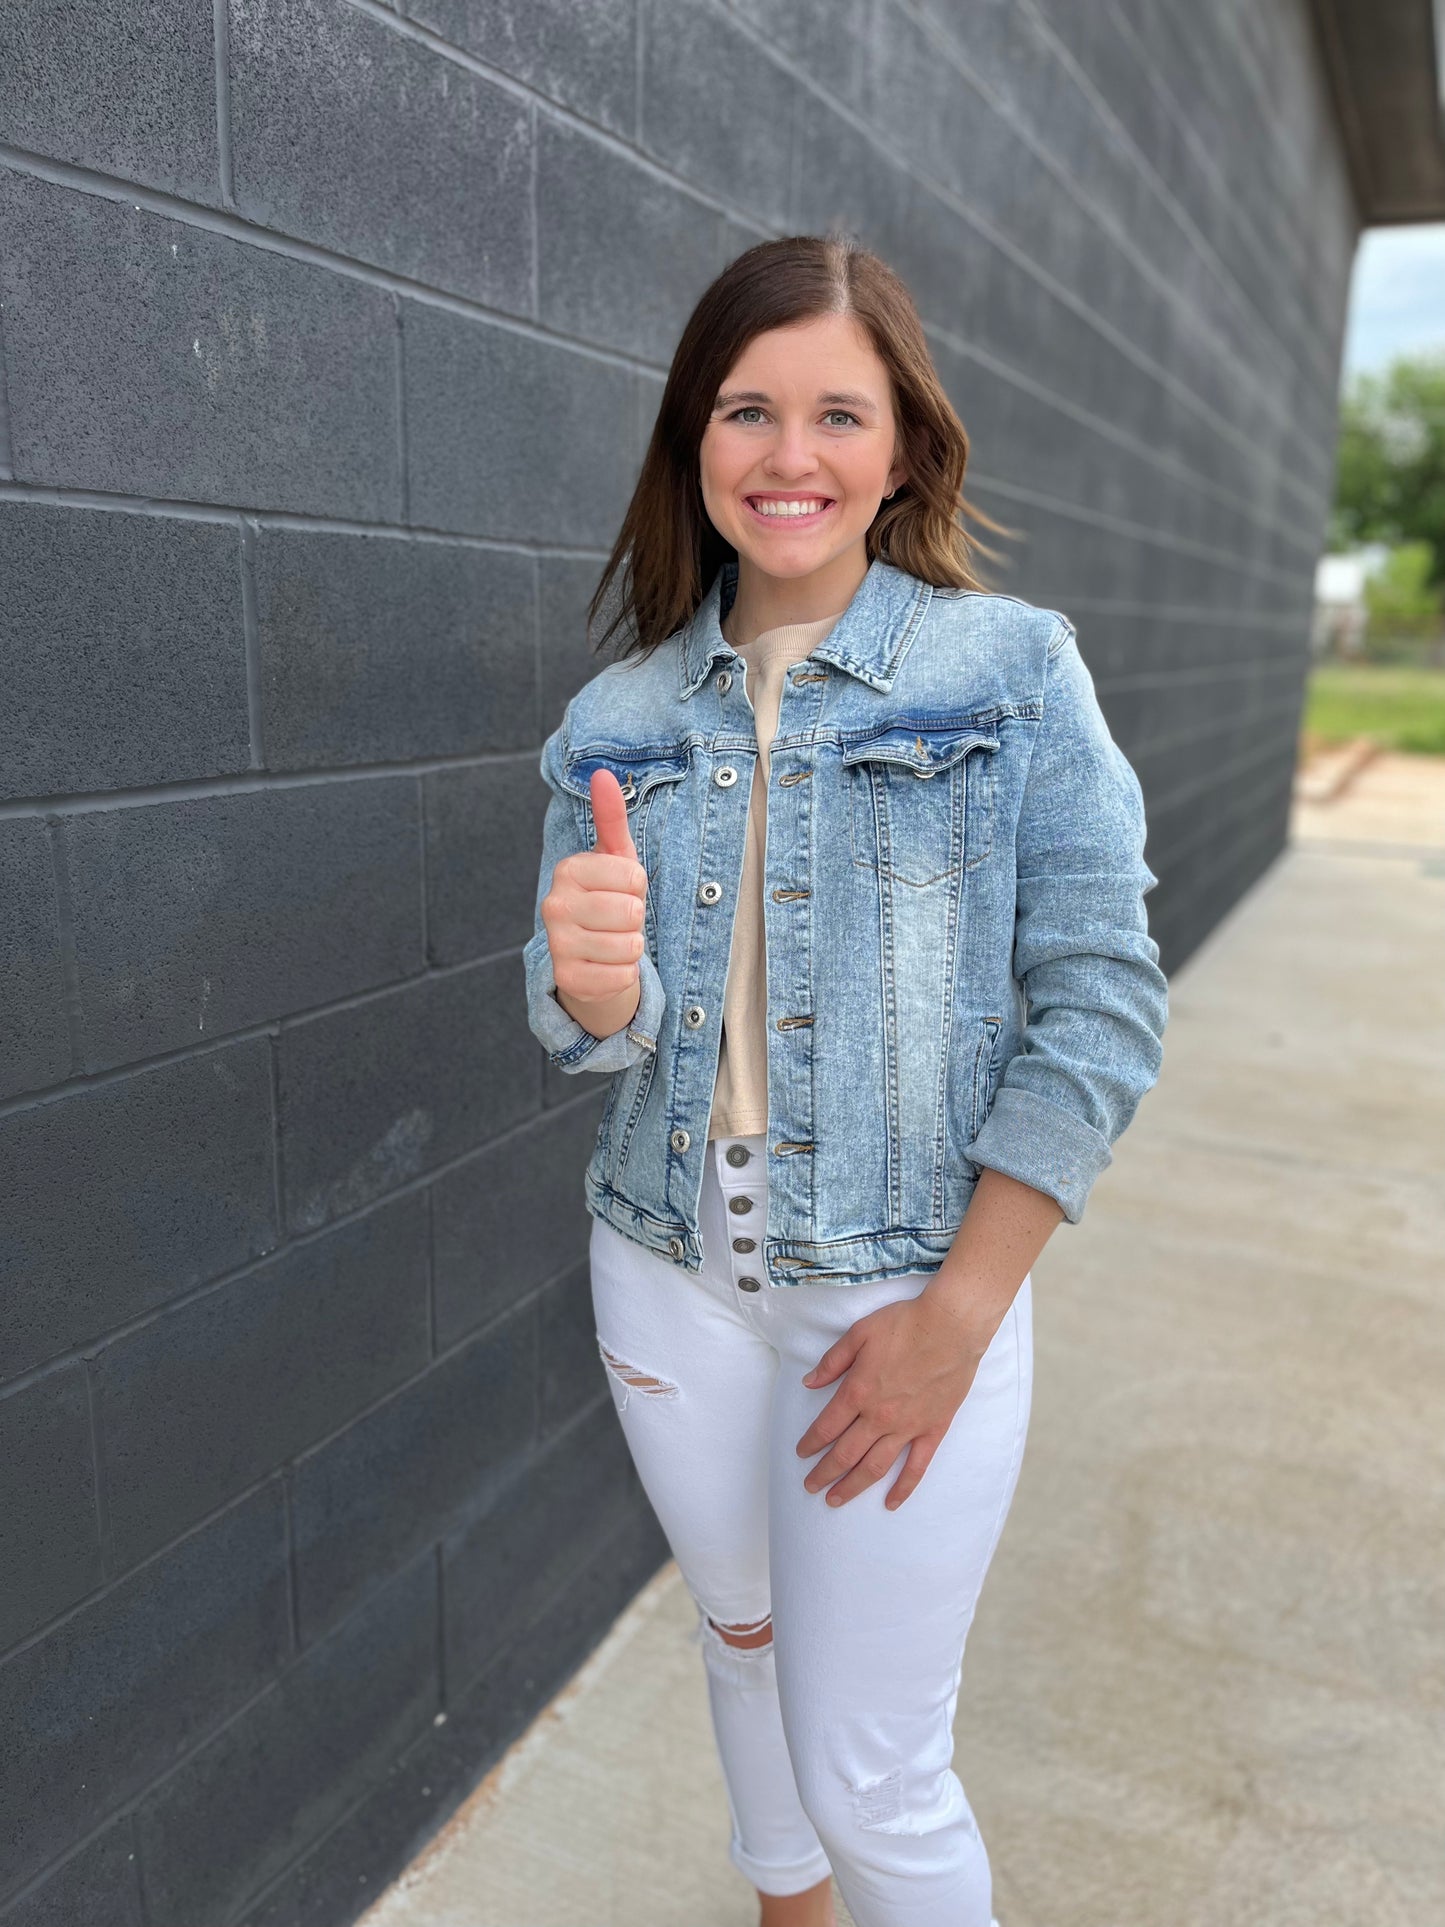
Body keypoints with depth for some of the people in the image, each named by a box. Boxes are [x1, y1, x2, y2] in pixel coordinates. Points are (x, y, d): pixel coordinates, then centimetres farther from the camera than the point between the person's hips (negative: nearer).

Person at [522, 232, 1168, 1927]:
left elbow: (1103, 1003, -10)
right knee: (743, 1644, 23)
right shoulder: (619, 716, 1)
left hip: (908, 1288, -3)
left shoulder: (1012, 671, -8)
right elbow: (589, 1033, 0)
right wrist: (592, 983, -25)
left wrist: (959, 1313, -13)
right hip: (671, 1276, 4)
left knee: (871, 1774, 4)